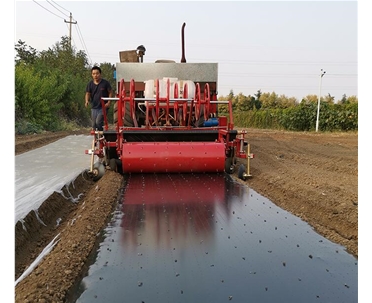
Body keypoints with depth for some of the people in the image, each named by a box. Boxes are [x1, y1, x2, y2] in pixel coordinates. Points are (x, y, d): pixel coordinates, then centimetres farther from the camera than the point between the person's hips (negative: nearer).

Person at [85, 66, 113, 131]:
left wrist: (108, 102, -12)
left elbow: (110, 92, 1)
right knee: (94, 125, 8)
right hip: (94, 107, 5)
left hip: (103, 107, -4)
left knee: (98, 122, -21)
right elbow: (87, 93, 6)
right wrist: (87, 101, -15)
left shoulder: (105, 83, -6)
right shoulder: (90, 84, 3)